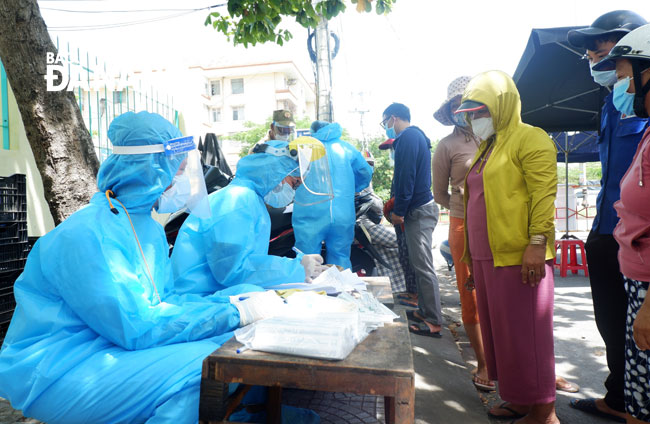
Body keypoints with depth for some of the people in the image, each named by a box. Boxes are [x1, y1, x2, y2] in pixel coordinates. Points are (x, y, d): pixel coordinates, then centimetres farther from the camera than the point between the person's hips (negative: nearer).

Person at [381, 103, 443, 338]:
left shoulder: (408, 137, -12)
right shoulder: (417, 136, 20)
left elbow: (406, 176, -19)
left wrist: (398, 211, -15)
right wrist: (399, 207, 20)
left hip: (418, 210, -11)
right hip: (422, 207, 11)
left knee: (423, 266, -6)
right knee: (419, 263, 16)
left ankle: (433, 322, 1)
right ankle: (424, 311, 27)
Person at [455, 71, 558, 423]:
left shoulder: (530, 139, -6)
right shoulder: (486, 148, 19)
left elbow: (544, 194, -15)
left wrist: (537, 243, -22)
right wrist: (472, 254, 18)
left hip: (520, 257, -8)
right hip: (487, 257, 9)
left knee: (525, 334, -1)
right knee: (499, 331, 14)